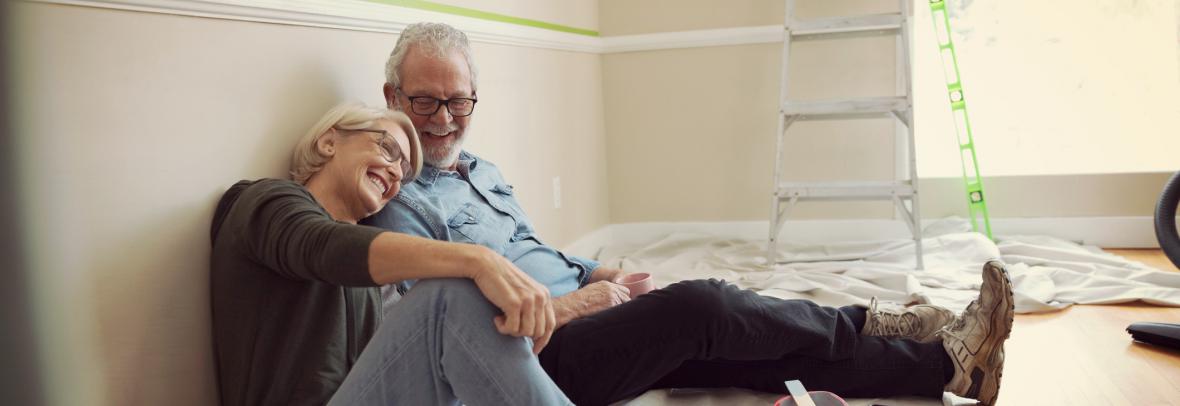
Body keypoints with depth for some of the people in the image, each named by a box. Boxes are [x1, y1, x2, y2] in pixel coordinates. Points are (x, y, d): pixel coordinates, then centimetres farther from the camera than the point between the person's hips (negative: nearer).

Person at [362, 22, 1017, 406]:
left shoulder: (482, 172, 19)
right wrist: (567, 307, -13)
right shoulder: (398, 203, -9)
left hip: (577, 318, 9)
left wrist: (601, 277, 8)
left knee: (748, 349, -7)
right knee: (700, 306, -23)